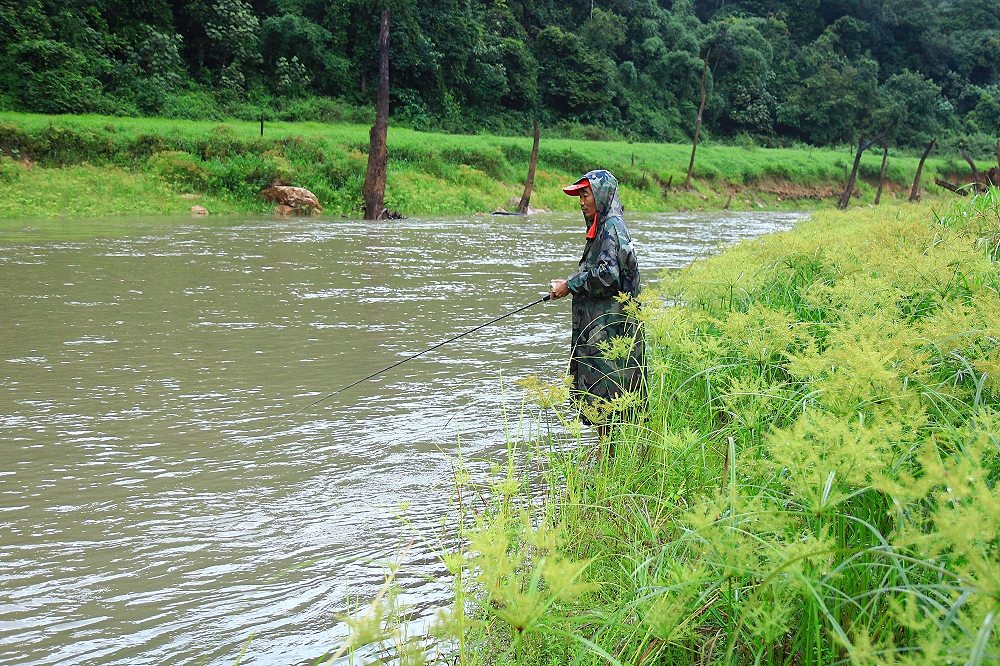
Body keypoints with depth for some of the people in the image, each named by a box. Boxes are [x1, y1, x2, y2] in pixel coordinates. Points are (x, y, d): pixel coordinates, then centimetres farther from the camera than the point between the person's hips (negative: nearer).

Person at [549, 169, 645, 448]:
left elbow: (608, 274, -22)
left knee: (604, 386, -8)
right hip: (598, 323, 10)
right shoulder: (601, 227, 18)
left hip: (609, 325, -10)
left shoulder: (611, 227, -13)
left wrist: (571, 285, -13)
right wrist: (569, 284, 13)